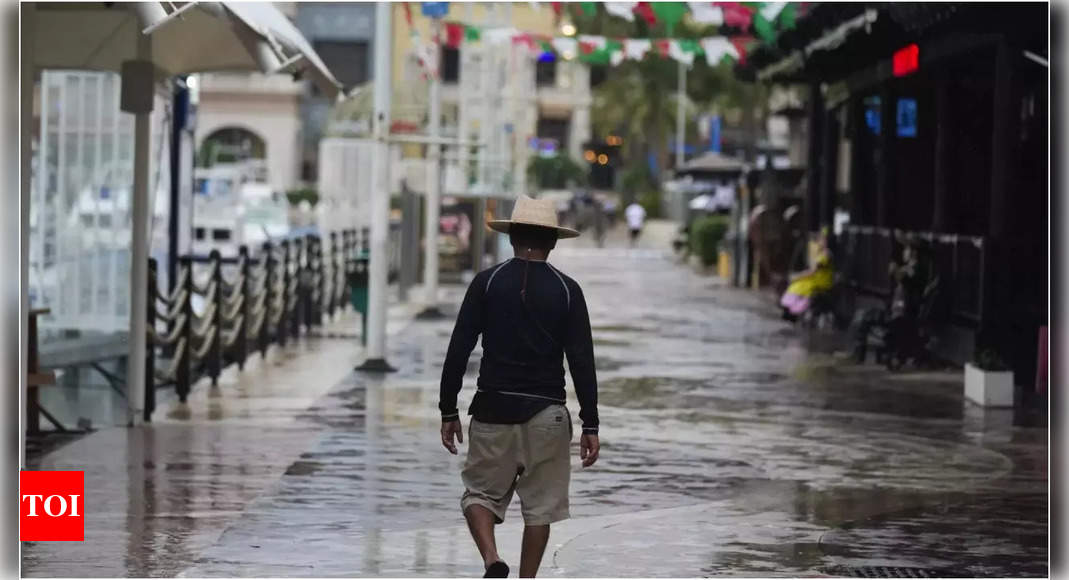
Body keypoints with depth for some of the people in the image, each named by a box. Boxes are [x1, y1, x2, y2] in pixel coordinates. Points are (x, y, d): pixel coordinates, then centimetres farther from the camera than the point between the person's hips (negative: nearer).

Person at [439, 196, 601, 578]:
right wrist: (590, 425, 0)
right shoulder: (566, 290, -1)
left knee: (482, 493, 11)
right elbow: (582, 361, -4)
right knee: (540, 504, 11)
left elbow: (458, 351, -3)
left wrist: (448, 411, 4)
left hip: (493, 408, 0)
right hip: (547, 412, 0)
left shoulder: (487, 283, -1)